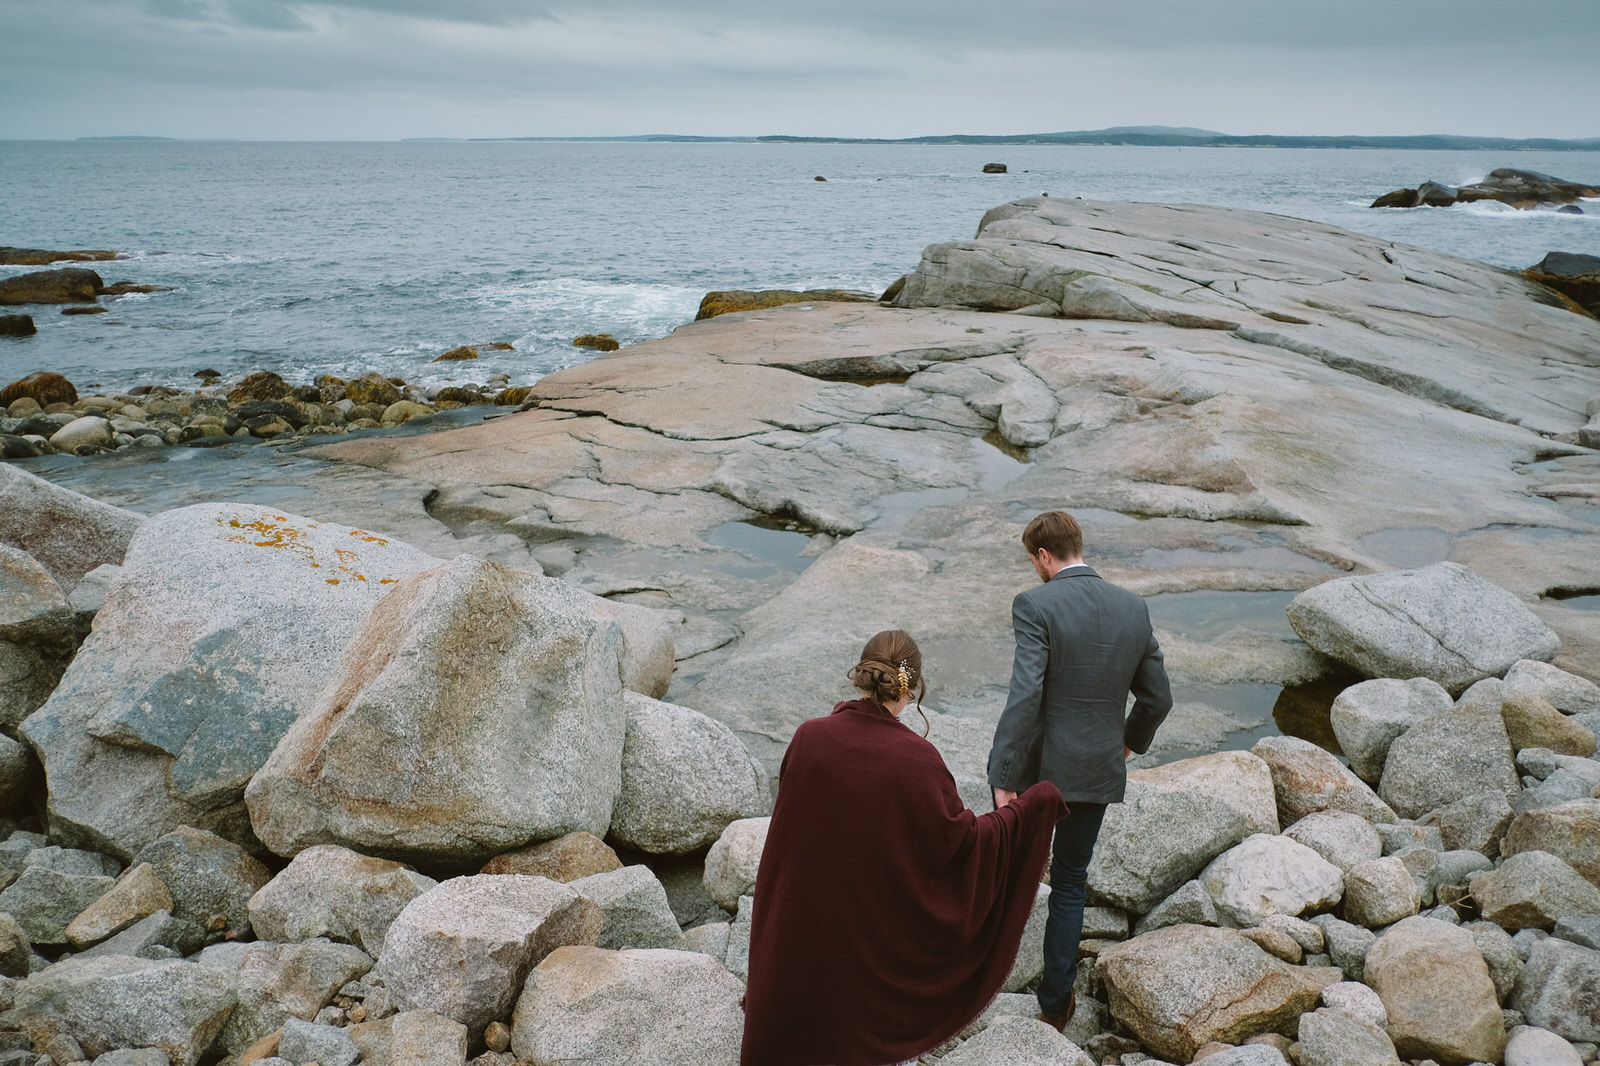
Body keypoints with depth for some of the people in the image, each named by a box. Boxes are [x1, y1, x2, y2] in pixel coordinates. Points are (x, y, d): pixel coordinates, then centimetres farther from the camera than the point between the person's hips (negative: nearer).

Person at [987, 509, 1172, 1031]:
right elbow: (1158, 697, 7)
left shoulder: (1036, 605, -15)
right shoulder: (1133, 608, 1)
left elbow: (1024, 698, -23)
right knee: (1070, 882, 18)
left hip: (1036, 766, -4)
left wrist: (1005, 781, -19)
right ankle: (1055, 1001, 24)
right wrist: (1131, 740, 26)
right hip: (1097, 769, 5)